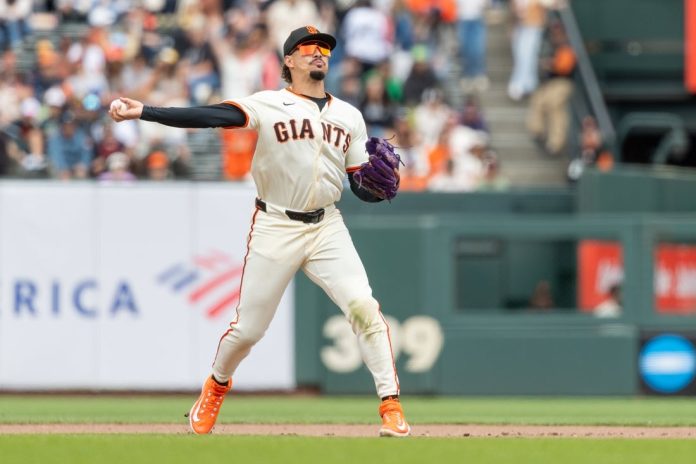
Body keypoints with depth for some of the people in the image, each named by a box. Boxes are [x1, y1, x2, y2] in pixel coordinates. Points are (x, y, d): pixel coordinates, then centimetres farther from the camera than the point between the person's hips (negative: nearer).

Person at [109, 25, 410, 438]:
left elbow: (362, 188, 11)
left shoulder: (349, 117, 10)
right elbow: (211, 116, -15)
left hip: (326, 228, 2)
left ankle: (391, 407, -12)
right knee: (248, 328, 4)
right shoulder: (269, 105, -3)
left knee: (364, 308, -16)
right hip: (275, 229, -2)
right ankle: (216, 387, 35)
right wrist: (144, 112, -26)